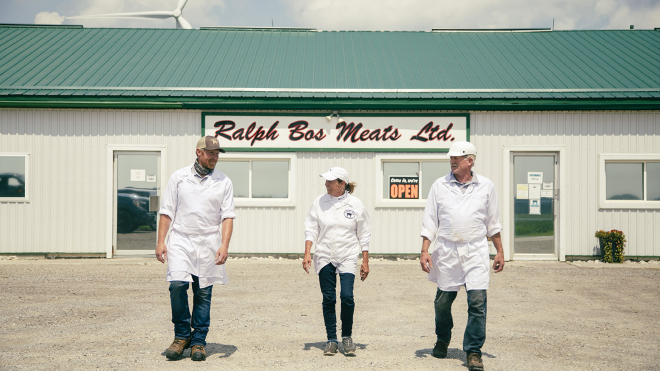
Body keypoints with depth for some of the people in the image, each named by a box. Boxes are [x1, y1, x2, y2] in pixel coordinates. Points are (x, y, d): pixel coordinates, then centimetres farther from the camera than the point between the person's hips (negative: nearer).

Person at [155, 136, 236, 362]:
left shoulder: (223, 182, 5)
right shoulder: (179, 177, 6)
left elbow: (227, 216, 1)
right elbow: (167, 211, 7)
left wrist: (224, 245, -12)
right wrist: (161, 241, -1)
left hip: (209, 242, 0)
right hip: (180, 239, 0)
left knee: (203, 293, 2)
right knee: (177, 285, -14)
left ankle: (198, 342, 13)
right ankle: (182, 336, 5)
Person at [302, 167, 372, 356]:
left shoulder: (355, 204, -2)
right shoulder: (320, 202, 2)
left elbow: (364, 234, 4)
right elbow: (311, 229, 6)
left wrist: (365, 261, 2)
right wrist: (307, 253, -5)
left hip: (347, 256, -2)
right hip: (324, 257, 2)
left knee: (347, 296, -14)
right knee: (328, 299, 1)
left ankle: (347, 337, 7)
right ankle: (331, 340, 15)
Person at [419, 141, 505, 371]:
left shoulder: (486, 186, 5)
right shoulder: (440, 186, 3)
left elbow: (493, 223, 12)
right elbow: (430, 222, 5)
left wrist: (500, 251, 11)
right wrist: (424, 251, -3)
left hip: (476, 251, -1)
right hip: (447, 252, 1)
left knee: (477, 302, -7)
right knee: (443, 302, 9)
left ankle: (473, 351, 4)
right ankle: (442, 339, 34)